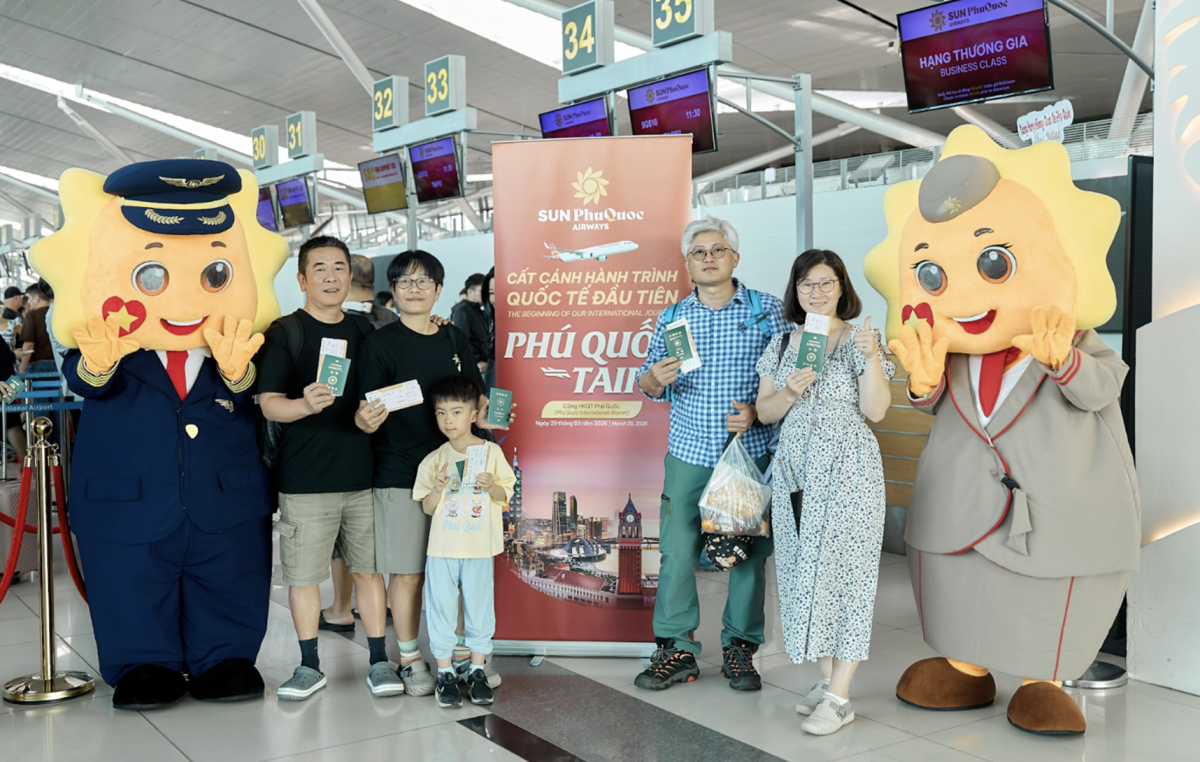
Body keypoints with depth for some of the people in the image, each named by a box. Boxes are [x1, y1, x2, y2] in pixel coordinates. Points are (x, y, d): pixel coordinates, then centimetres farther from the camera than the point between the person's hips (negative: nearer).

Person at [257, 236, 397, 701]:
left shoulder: (362, 329, 12)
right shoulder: (285, 332, -1)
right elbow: (269, 403, -7)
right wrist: (305, 404, -26)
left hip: (362, 474, 3)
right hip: (304, 479, -3)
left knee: (368, 568, 8)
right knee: (302, 573, 3)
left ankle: (379, 661, 18)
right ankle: (309, 666, 19)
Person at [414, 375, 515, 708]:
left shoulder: (491, 452, -1)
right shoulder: (434, 460, 2)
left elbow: (505, 496, 3)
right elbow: (427, 508, 2)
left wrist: (491, 487, -17)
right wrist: (438, 490, -17)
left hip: (479, 548, -1)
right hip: (442, 548, 1)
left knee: (479, 608, 6)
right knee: (441, 609, 4)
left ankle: (477, 671, 20)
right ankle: (445, 672, 17)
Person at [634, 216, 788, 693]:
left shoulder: (767, 310, 3)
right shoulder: (672, 318, 10)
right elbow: (649, 384, 13)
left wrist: (758, 410, -14)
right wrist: (654, 378, -10)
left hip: (751, 450, -1)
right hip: (689, 450, 2)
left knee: (749, 552, 4)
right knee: (676, 550, -1)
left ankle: (740, 648, 18)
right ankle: (676, 649, 11)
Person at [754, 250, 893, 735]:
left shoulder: (860, 341, 0)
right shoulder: (782, 345, 12)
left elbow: (876, 410, -8)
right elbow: (765, 412, 9)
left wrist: (871, 356, -18)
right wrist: (791, 391, -10)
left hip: (847, 473, -4)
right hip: (795, 472, 5)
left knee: (842, 568, -6)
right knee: (803, 569, 7)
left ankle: (840, 696, 0)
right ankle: (826, 678, 20)